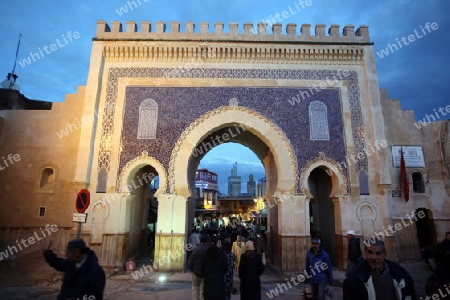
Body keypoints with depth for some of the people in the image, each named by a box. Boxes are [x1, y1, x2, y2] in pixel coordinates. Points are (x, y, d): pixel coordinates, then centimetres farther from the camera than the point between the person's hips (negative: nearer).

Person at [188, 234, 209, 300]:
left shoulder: (195, 250, -12)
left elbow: (190, 263, -8)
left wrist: (192, 270, 9)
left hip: (196, 273, 1)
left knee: (195, 288, 18)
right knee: (202, 290, 12)